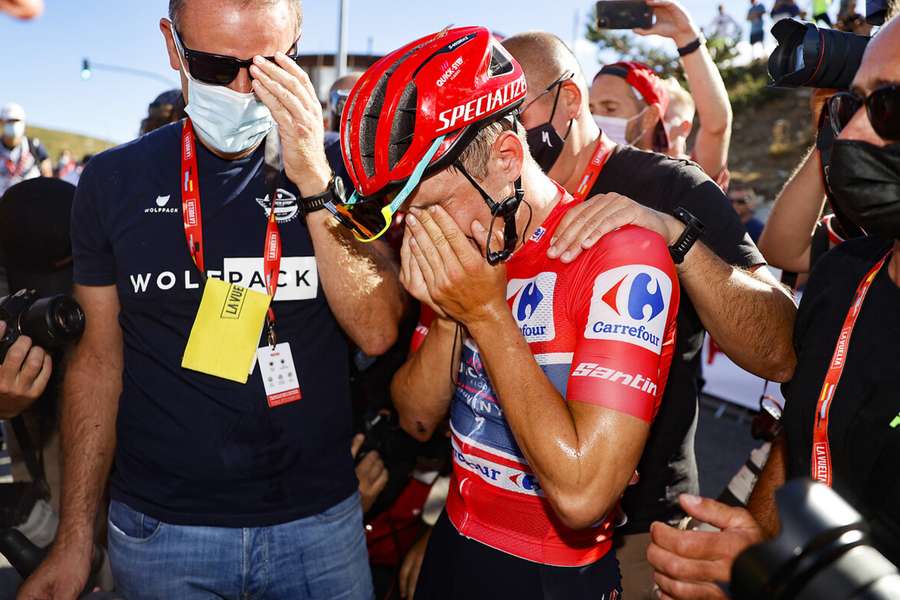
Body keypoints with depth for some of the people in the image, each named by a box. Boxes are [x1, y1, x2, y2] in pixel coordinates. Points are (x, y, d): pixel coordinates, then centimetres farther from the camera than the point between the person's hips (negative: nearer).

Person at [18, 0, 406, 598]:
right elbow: (100, 356, 2)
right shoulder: (114, 180, -2)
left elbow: (377, 331, -13)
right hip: (159, 524, 1)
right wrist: (75, 540, 2)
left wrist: (313, 184, -23)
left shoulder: (339, 167, -5)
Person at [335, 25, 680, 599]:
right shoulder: (464, 250, -3)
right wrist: (446, 315, -17)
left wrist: (485, 312, -26)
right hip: (451, 549, 6)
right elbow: (418, 418, 1)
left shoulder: (623, 257, -23)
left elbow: (581, 494, -29)